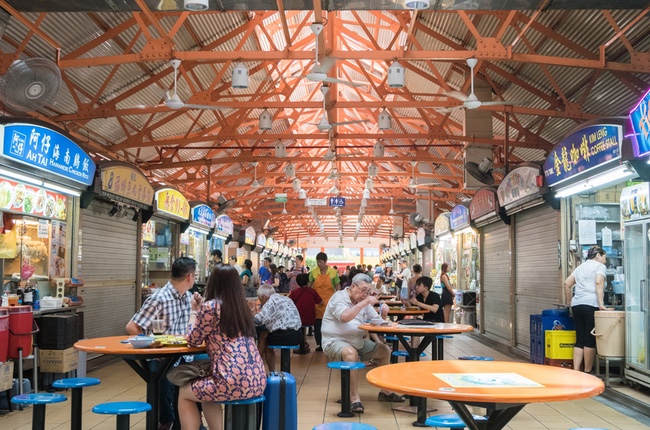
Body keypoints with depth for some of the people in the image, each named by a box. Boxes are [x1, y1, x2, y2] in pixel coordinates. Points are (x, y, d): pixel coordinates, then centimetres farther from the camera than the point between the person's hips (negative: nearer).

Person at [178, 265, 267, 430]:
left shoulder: (210, 306, -5)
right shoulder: (241, 306, 15)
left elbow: (192, 340, 8)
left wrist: (194, 311, 19)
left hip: (235, 381, -7)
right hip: (257, 380, 7)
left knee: (184, 393, 18)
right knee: (205, 391, 32)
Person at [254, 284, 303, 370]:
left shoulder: (271, 302, -6)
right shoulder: (286, 298, 19)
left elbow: (258, 320, -16)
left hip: (285, 336, -8)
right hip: (297, 335, 8)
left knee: (262, 336, 15)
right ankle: (272, 372, 26)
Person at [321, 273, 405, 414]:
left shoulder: (364, 301, 11)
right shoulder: (339, 297, -12)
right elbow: (344, 317, -31)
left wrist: (383, 314, -10)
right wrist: (364, 302, -28)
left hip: (358, 342, 9)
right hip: (335, 341, -9)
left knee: (385, 350, 8)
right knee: (351, 352, -39)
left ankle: (385, 392, 20)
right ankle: (354, 398, -33)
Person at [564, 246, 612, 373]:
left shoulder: (580, 267, 24)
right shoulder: (600, 266, 4)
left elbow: (567, 283, 18)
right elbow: (599, 283, -12)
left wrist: (569, 302, 24)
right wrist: (601, 304, -18)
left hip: (576, 305, 6)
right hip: (591, 304, -6)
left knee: (579, 340, 7)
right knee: (590, 341, 0)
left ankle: (576, 371, 2)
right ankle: (588, 372, 5)